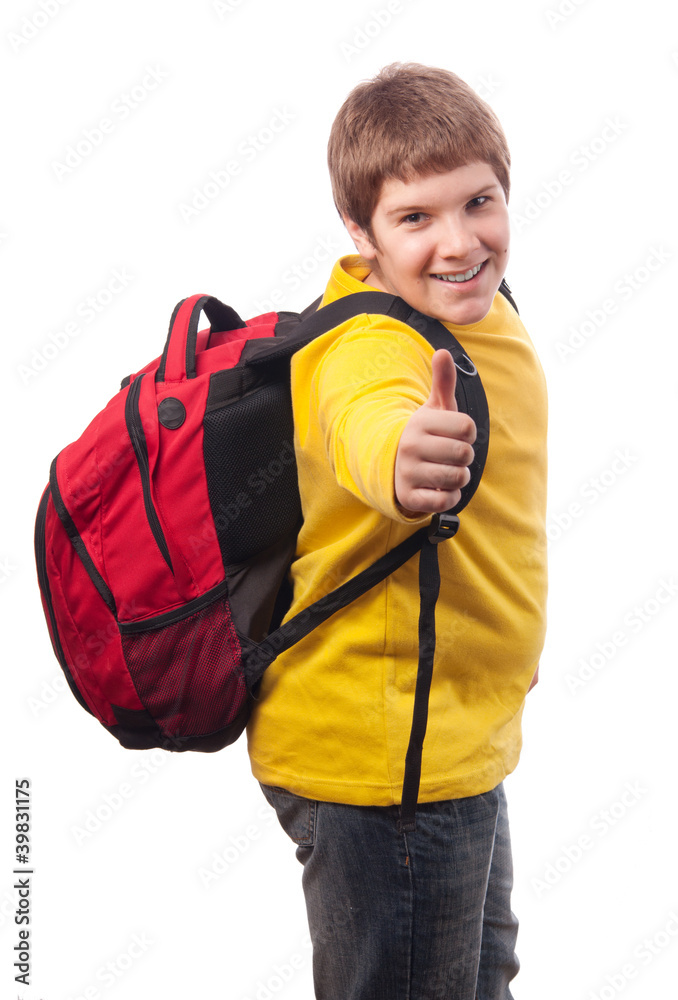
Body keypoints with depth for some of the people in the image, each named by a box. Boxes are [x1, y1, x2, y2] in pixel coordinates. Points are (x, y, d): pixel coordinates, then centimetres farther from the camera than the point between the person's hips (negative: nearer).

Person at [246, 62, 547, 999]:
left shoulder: (479, 316, 3)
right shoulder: (374, 344, -26)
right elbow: (365, 423, -51)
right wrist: (403, 461, -75)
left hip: (456, 733, 9)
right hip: (386, 752, -9)